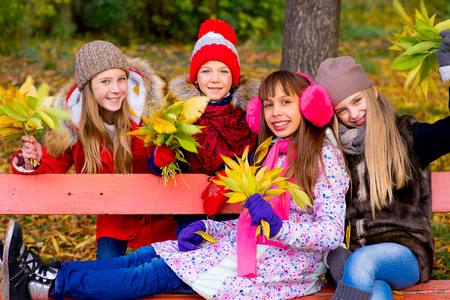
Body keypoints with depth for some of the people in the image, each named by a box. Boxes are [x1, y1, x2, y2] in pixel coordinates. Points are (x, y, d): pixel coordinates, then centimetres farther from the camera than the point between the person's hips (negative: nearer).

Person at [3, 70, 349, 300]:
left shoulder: (323, 156, -9)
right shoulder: (272, 152, 16)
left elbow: (331, 233, -17)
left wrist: (277, 228, -31)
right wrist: (206, 228, 3)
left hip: (288, 267, -8)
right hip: (253, 251, 8)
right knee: (153, 254, -7)